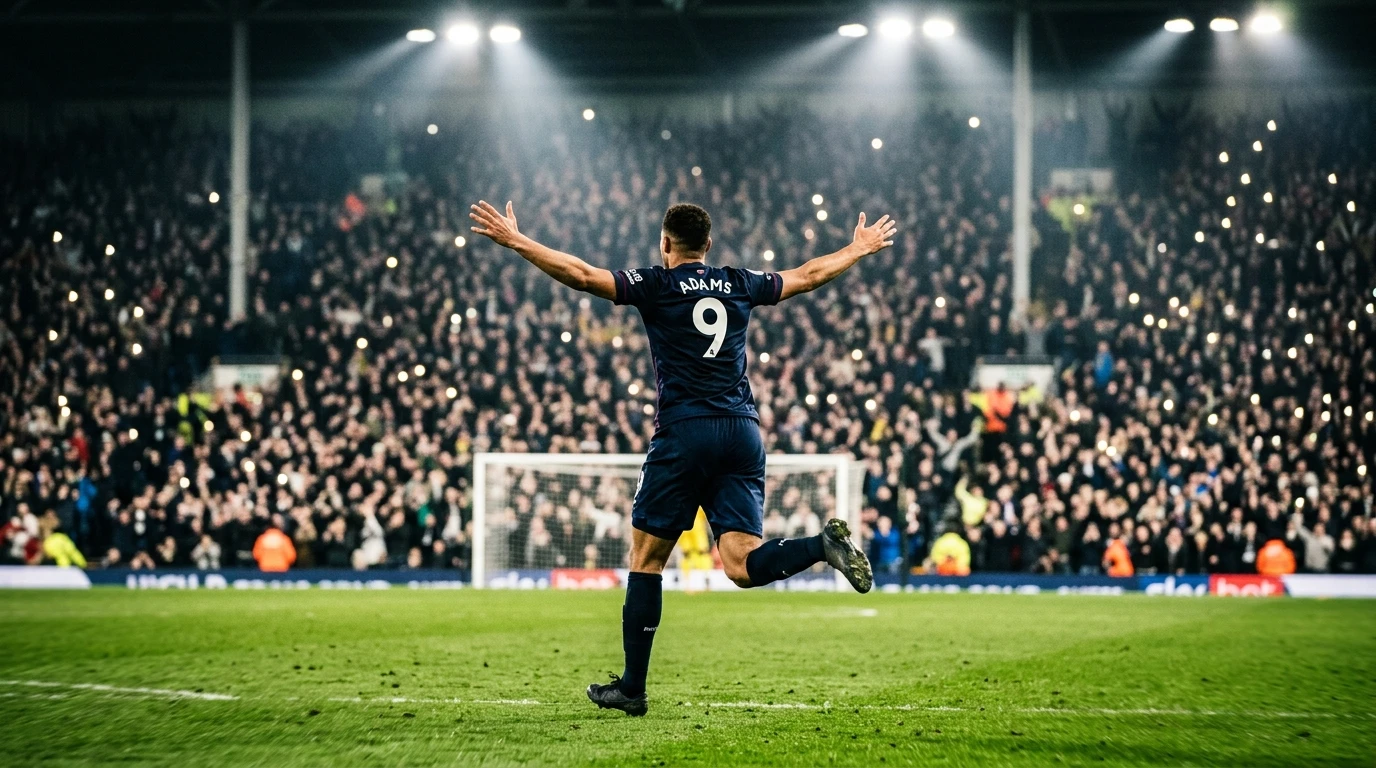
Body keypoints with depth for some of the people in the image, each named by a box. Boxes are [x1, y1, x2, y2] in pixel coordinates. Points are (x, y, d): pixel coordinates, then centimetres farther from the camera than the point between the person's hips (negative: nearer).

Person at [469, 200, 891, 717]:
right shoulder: (741, 285, 15)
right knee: (742, 564, -1)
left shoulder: (655, 285, 1)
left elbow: (581, 275, -6)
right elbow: (809, 276, 29)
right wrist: (860, 248, 45)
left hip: (684, 432, -4)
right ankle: (824, 544, -28)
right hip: (743, 431, 4)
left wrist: (515, 241, 0)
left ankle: (632, 687, 7)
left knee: (646, 558, 6)